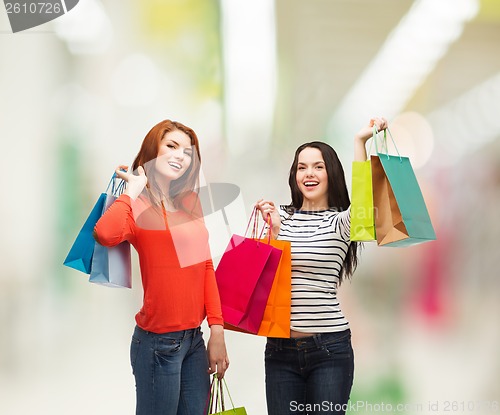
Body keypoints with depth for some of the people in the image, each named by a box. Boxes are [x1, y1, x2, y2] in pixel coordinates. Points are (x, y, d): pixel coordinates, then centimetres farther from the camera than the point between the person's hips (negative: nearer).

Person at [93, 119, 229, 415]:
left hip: (195, 337, 6)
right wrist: (133, 191, -16)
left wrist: (217, 329, 4)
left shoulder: (190, 202, 9)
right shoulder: (137, 206, -9)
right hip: (159, 342, -6)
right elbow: (106, 235, -32)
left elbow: (205, 267, 11)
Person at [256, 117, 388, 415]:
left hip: (330, 348, -3)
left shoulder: (340, 222, 1)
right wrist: (274, 229, -10)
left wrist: (360, 141, -24)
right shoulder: (282, 217, 10)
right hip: (281, 346, 3)